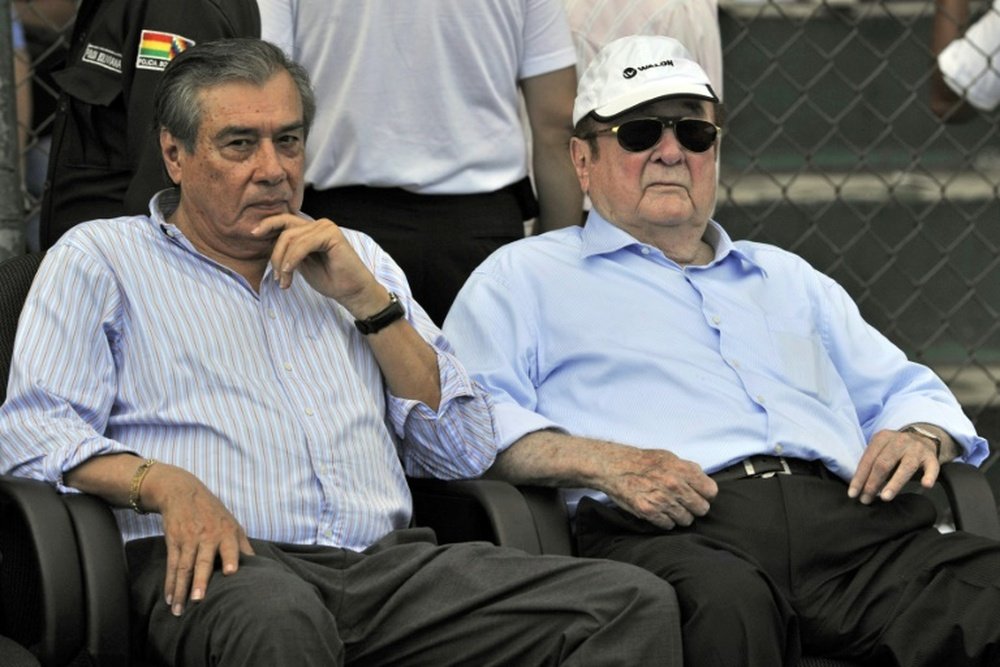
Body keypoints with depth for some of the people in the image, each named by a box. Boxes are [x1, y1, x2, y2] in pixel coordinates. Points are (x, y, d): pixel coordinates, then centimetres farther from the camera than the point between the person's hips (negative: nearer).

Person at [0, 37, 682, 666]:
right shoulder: (99, 259, 15)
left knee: (637, 604, -18)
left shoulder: (355, 259, 27)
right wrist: (166, 485, -18)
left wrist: (366, 298, 8)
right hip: (226, 564, -5)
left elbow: (467, 450, 19)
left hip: (388, 562, 5)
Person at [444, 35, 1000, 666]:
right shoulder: (524, 277, 20)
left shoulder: (786, 278, 36)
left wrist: (921, 435, 11)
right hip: (676, 532, -4)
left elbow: (905, 389, 38)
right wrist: (605, 464, -12)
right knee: (726, 604, -44)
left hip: (843, 515, 4)